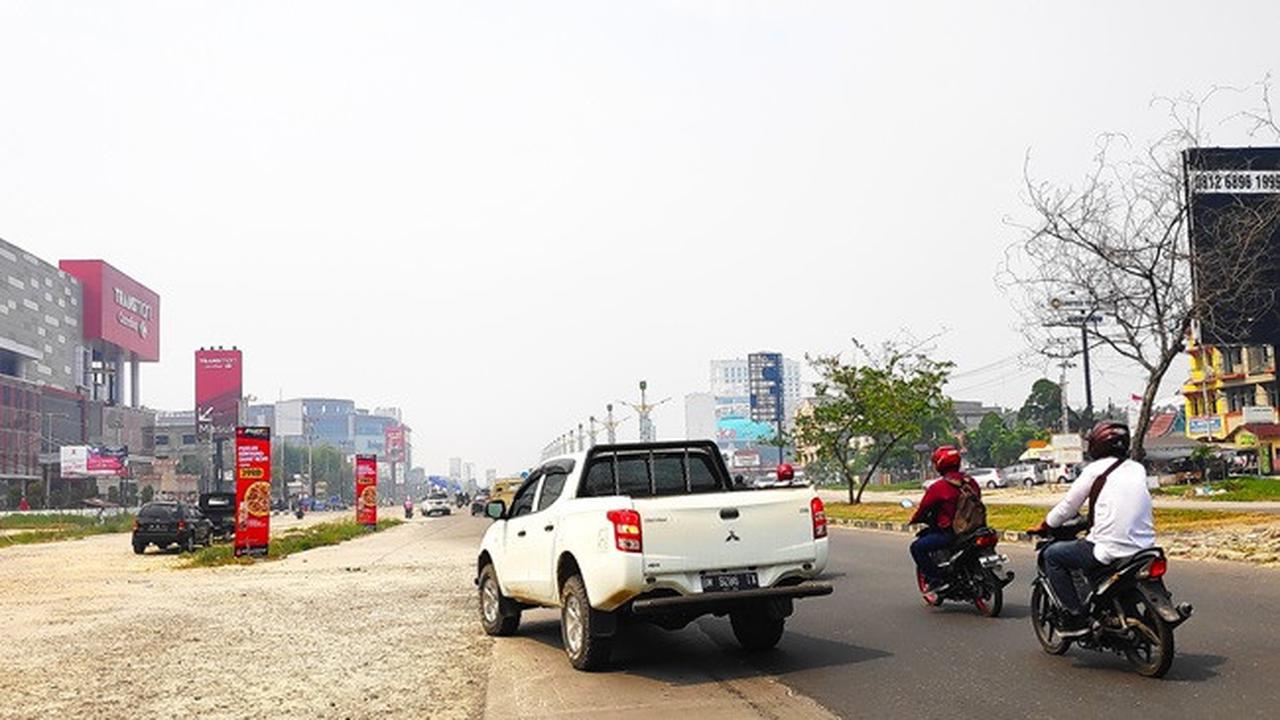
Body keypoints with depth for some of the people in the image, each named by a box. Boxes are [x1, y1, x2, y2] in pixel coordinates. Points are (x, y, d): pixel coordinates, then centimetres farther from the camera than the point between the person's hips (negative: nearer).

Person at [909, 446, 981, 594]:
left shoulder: (938, 487, -13)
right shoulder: (971, 482, 6)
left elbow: (923, 508, -5)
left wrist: (914, 520, 15)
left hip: (949, 533, -7)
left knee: (917, 547, 2)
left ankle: (935, 580, -7)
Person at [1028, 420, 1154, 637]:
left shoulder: (1095, 469, -1)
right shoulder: (1138, 469, 15)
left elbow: (1067, 507, 5)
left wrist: (1042, 526, 22)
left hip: (1111, 550, -7)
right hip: (1143, 549, 7)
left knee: (1052, 555, 10)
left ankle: (1076, 617, 2)